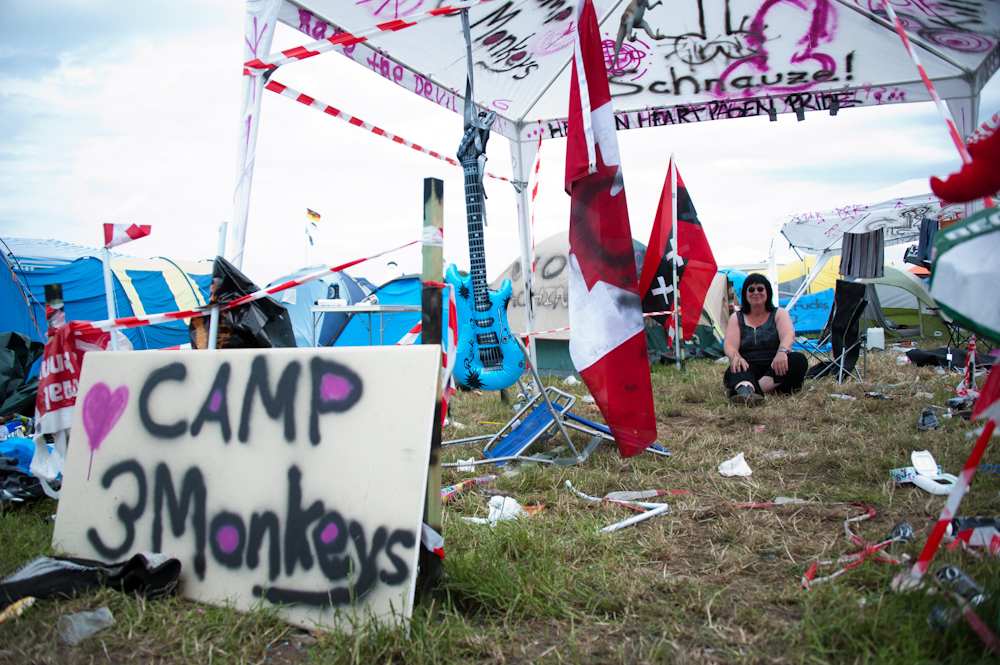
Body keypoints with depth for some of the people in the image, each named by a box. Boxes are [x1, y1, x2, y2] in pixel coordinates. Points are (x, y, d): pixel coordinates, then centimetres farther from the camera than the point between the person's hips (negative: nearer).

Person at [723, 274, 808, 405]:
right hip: (748, 368, -1)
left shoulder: (779, 313, 11)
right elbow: (729, 344, -4)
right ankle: (745, 391, -71)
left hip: (775, 368, 1)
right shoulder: (737, 318, 12)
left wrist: (782, 352, -36)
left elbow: (788, 336, -10)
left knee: (799, 360, -30)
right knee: (736, 368, -35)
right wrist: (736, 357, -31)